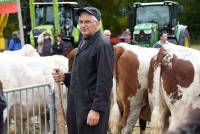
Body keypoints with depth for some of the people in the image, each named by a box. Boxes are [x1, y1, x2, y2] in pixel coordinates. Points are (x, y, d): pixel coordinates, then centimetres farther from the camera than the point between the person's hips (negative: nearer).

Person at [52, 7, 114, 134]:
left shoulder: (103, 45, -13)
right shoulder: (84, 43, 16)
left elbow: (105, 80, -18)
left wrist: (96, 109, -21)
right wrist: (65, 77, 8)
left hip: (92, 106, -9)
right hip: (77, 105, 9)